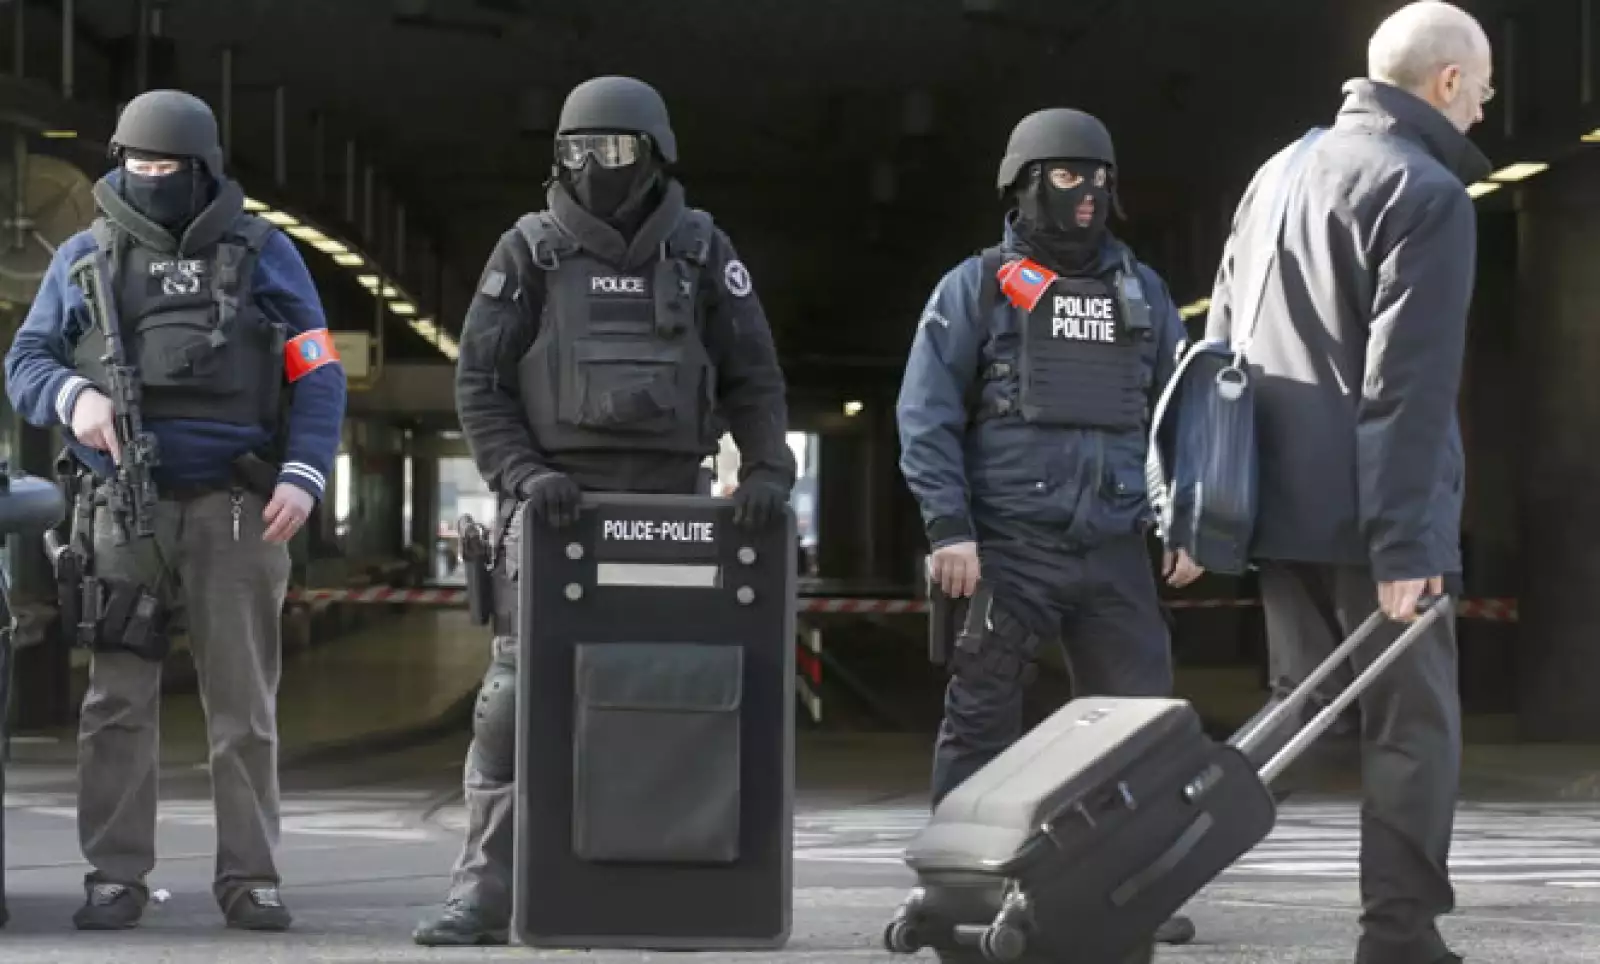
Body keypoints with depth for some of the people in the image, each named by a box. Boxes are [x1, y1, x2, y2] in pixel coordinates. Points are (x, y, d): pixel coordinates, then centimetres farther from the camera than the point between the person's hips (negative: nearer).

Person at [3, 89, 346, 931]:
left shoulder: (262, 254, 9)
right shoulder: (85, 257, 12)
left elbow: (318, 373, 6)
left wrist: (303, 475, -7)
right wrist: (73, 397, -11)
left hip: (234, 512, -1)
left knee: (243, 703, 0)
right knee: (115, 702, -2)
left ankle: (249, 876, 5)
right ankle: (115, 876, 3)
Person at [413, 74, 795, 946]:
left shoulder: (700, 252, 7)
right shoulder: (530, 252, 3)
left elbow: (753, 378, 5)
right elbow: (479, 383, 0)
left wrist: (766, 469, -11)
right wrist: (522, 473, -15)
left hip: (669, 505, 1)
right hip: (556, 503, -1)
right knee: (518, 694, -6)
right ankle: (484, 891, -4)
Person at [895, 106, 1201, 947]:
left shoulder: (1141, 293, 16)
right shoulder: (978, 287, 3)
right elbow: (926, 414, -2)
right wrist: (948, 528, -11)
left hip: (1115, 552, 4)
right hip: (1007, 547, -4)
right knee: (981, 721, 0)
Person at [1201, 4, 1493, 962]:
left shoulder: (1279, 173, 16)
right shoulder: (1426, 194, -11)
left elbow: (1222, 341, 18)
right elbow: (1410, 385, -18)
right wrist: (1403, 541, -19)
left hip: (1280, 508, 7)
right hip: (1368, 518, -7)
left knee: (1295, 718, 12)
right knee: (1413, 725, -1)